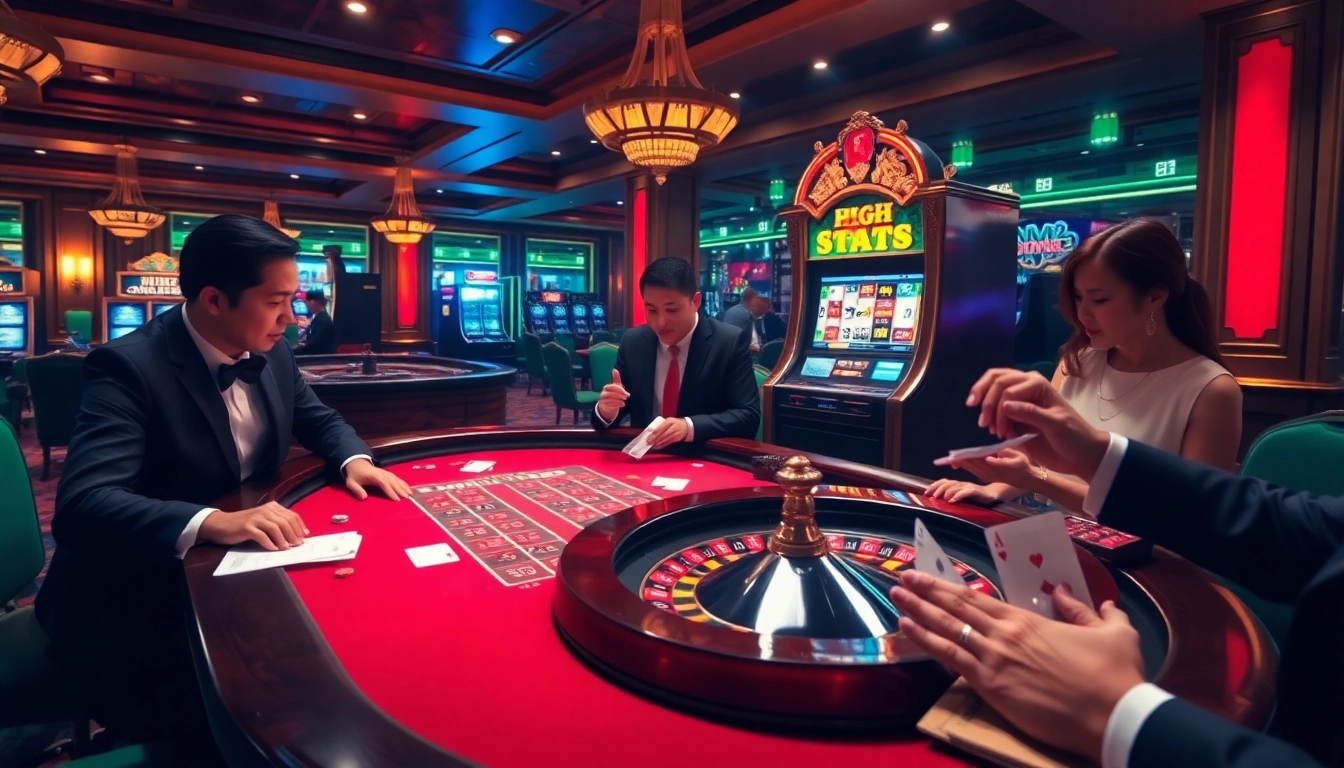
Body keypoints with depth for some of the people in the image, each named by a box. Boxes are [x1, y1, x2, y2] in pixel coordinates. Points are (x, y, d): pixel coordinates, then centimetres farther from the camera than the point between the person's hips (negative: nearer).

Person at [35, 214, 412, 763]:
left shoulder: (270, 355, -1)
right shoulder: (130, 366, -22)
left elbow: (317, 419, 15)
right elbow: (81, 504, -31)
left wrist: (354, 460, -7)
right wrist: (211, 522, -45)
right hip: (137, 607, -6)